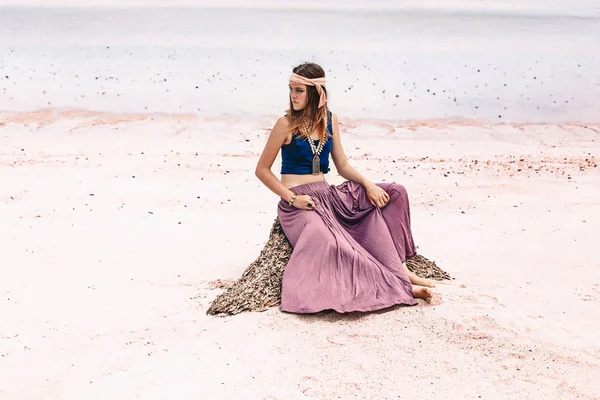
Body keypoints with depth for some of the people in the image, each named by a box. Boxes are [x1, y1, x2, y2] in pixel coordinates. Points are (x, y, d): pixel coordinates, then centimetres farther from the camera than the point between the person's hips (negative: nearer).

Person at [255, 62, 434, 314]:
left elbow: (343, 166, 12)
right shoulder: (286, 124, -6)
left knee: (394, 193, -6)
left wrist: (368, 184, -6)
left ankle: (398, 267, -14)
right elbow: (262, 170, -4)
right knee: (332, 244, -36)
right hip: (298, 202, -6)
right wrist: (292, 198, -14)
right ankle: (397, 283, -25)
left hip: (326, 195, 6)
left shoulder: (329, 120, 9)